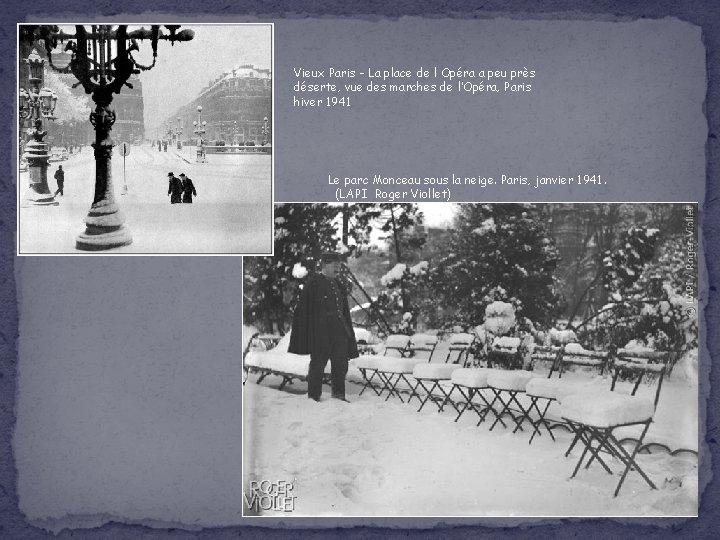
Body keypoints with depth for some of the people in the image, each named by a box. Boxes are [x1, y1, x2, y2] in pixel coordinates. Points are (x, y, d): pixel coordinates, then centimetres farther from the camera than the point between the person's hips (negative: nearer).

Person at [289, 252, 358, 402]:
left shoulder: (337, 284, 14)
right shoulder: (313, 282, -7)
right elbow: (304, 308, -11)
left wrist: (348, 331, 15)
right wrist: (305, 335, -16)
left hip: (338, 330, 7)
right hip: (320, 331, -7)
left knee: (341, 363, 9)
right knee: (318, 363, 2)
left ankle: (338, 395, 21)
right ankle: (313, 396, 13)